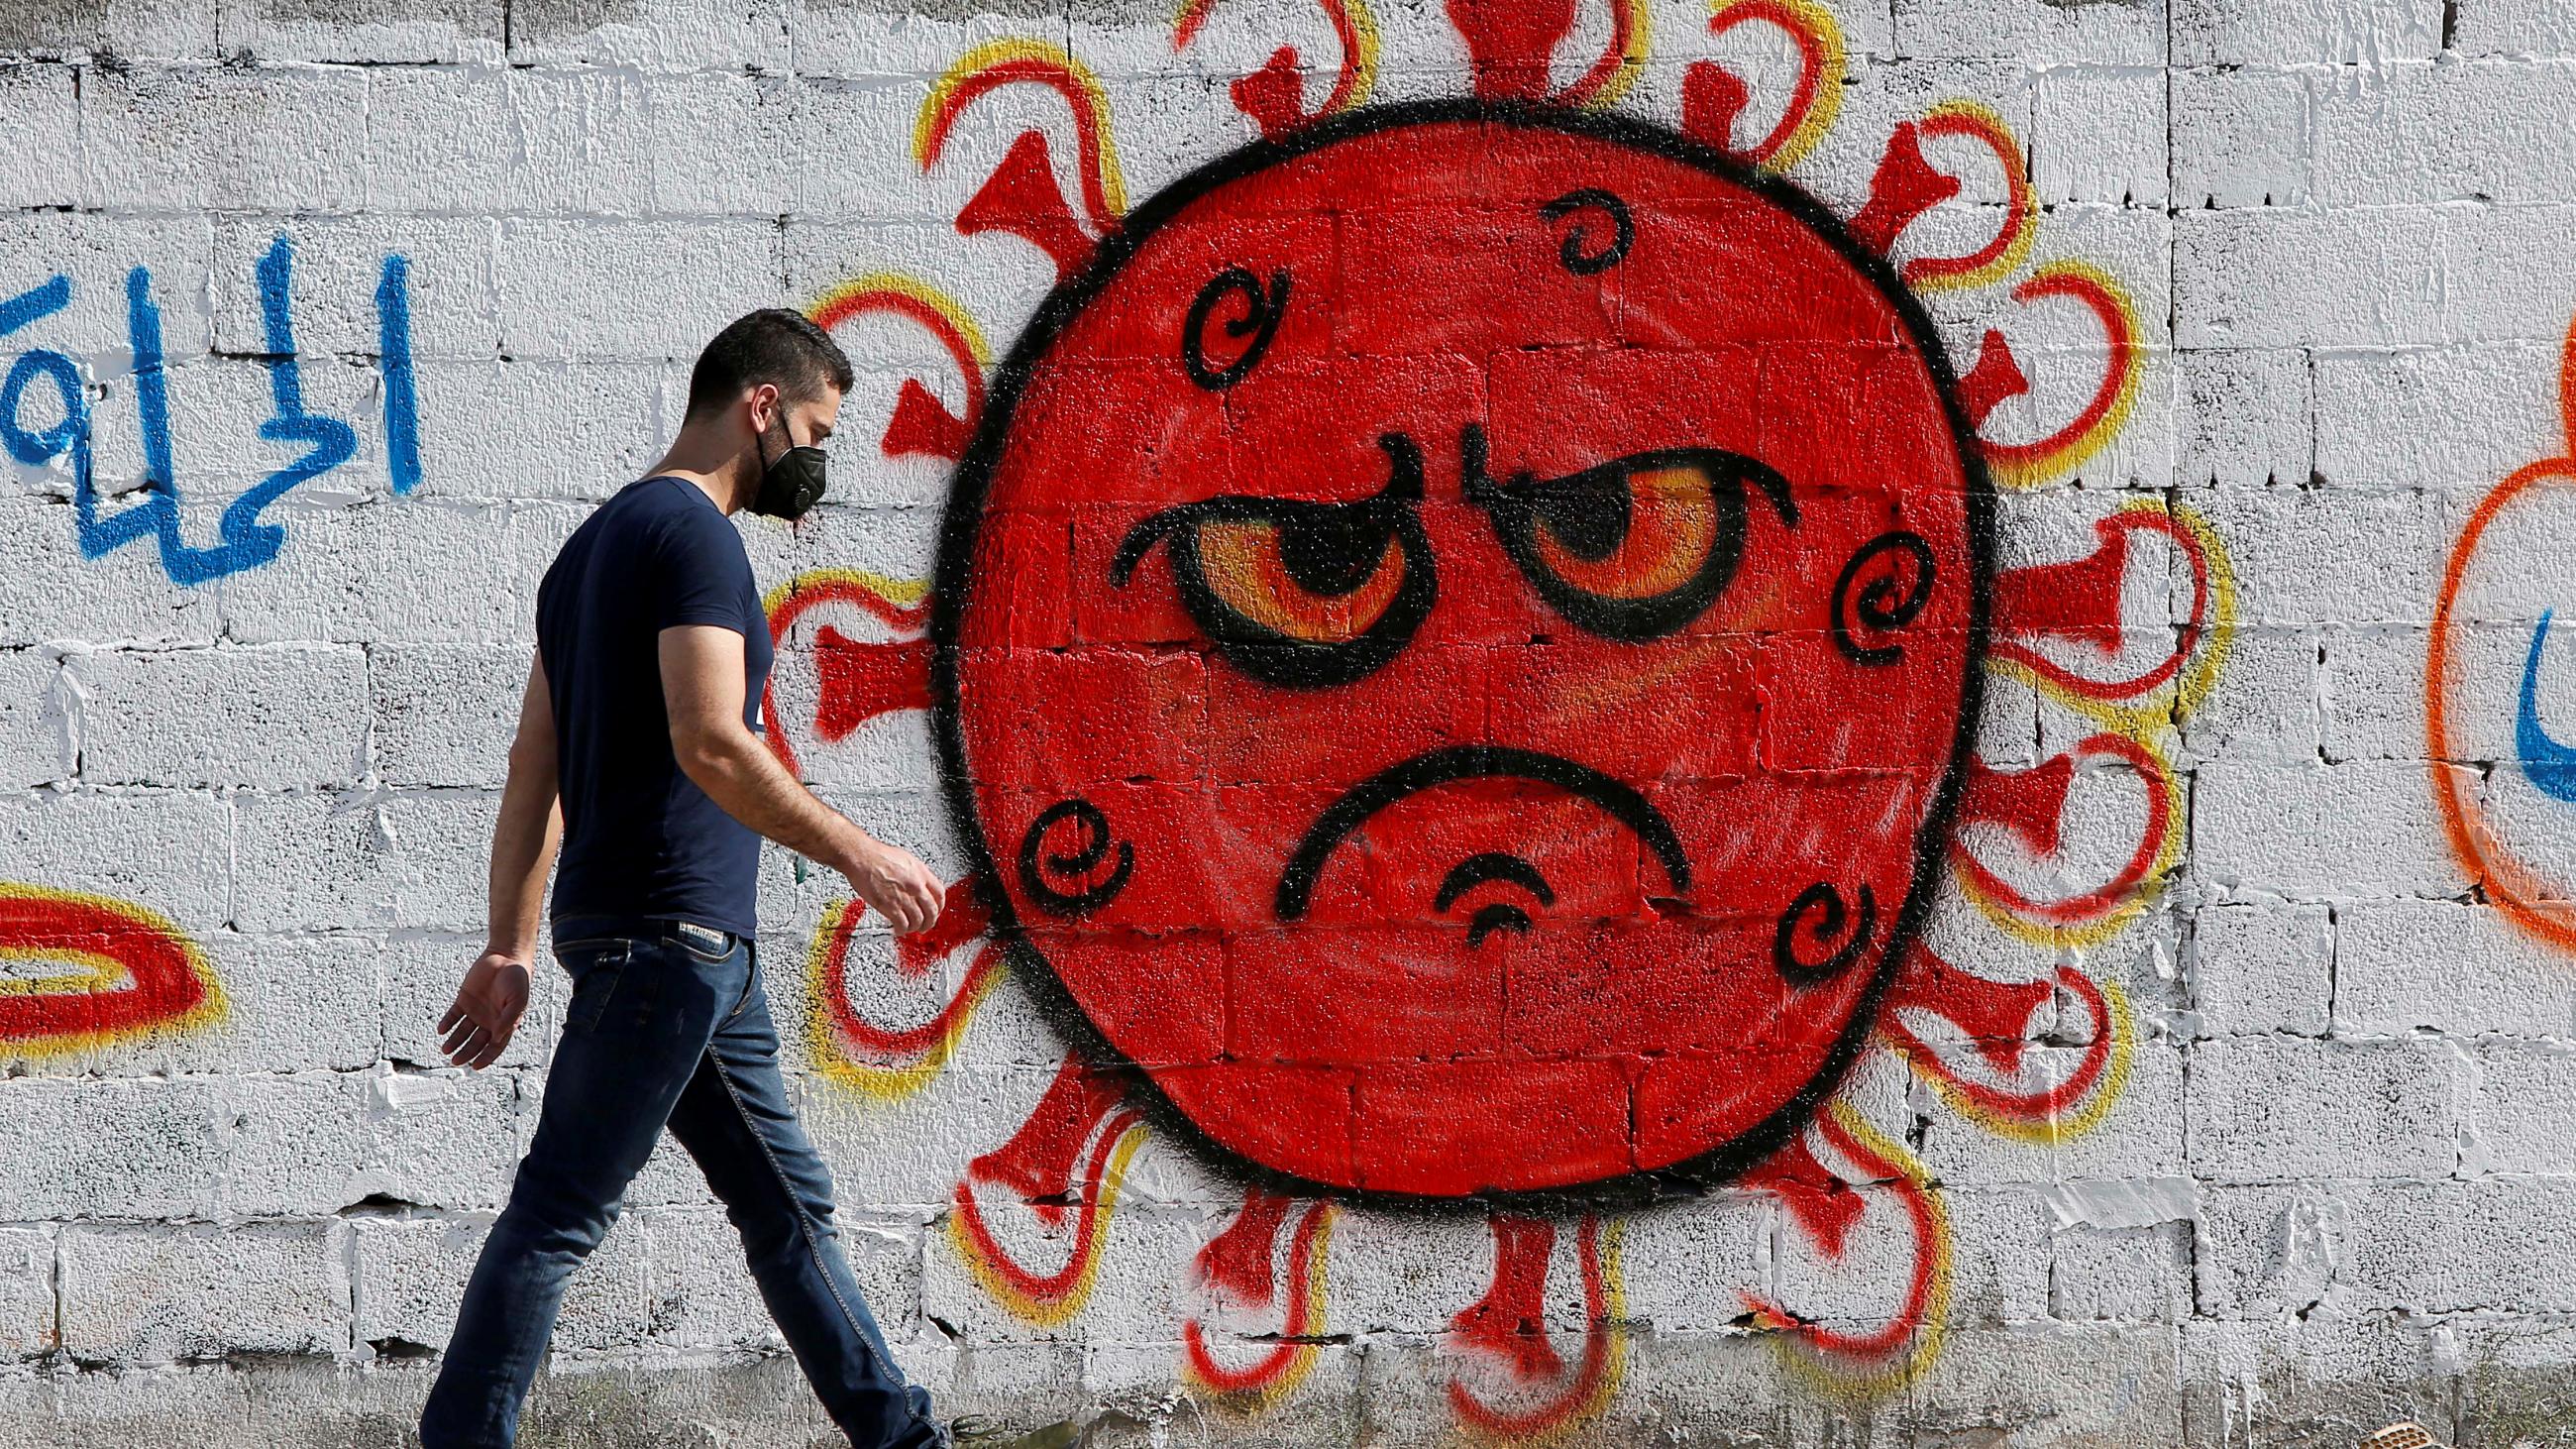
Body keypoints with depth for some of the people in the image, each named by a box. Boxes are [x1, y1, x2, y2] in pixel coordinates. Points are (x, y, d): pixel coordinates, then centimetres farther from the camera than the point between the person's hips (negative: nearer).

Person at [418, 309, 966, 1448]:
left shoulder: (602, 540, 19)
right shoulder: (691, 532, -11)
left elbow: (534, 766, 17)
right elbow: (710, 744, -22)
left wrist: (511, 946, 15)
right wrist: (854, 852, -13)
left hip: (694, 942, 10)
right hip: (666, 929, -10)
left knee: (787, 1203, 13)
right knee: (563, 1208, -8)